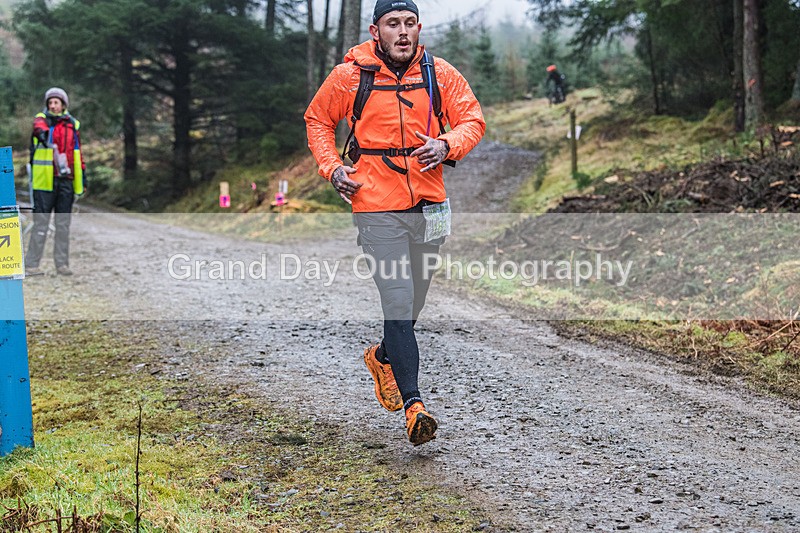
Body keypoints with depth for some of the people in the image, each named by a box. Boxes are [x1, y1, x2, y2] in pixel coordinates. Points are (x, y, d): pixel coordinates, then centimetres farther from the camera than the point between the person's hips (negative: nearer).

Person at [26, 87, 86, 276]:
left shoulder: (72, 124, 14)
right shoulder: (42, 119, 3)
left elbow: (77, 151, 20)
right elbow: (39, 126, -21)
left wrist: (82, 173, 17)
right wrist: (43, 134, -44)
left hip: (66, 180, 3)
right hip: (44, 180, -3)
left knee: (63, 225, 8)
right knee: (40, 223, -4)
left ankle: (62, 263, 15)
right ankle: (31, 264, 1)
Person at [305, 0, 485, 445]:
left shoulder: (440, 74, 2)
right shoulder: (351, 75, -2)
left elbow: (473, 120, 7)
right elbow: (317, 119, 13)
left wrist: (447, 144, -14)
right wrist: (332, 167, -1)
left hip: (429, 204, 4)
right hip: (377, 206, -3)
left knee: (414, 301, 15)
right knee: (398, 302, -12)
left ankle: (383, 357, 46)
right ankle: (414, 405, -11)